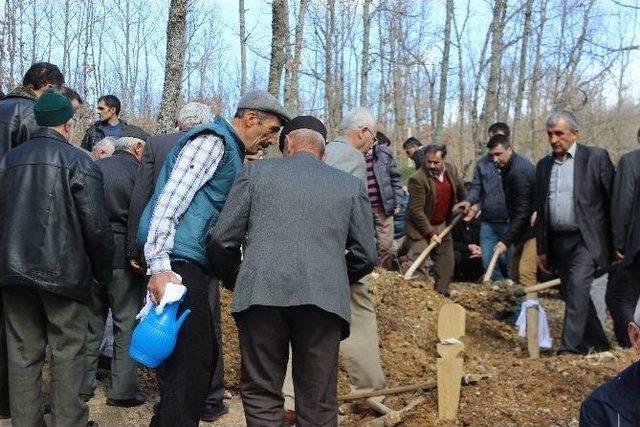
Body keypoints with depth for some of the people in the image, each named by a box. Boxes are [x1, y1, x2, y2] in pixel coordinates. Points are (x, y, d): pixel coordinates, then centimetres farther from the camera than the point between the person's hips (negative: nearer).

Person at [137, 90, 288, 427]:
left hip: (192, 264, 10)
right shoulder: (211, 141, -8)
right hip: (179, 261, -10)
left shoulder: (229, 149, 22)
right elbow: (169, 202, -19)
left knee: (199, 357, 15)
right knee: (192, 361, -9)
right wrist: (160, 267, -26)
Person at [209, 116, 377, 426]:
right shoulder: (351, 184, 16)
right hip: (324, 298, 1)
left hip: (262, 293, -1)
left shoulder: (257, 171, 13)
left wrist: (233, 279, 26)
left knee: (261, 393, 12)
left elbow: (222, 240, 9)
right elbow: (365, 255, 13)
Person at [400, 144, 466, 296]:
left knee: (445, 263, 15)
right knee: (418, 267, -9)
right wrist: (430, 233, -21)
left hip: (442, 225, 7)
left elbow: (460, 190, 17)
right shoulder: (418, 179, -24)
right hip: (421, 227, -7)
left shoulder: (451, 169, -4)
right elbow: (416, 211, -22)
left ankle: (441, 292, 30)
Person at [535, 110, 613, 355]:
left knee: (577, 289, -17)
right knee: (571, 294, 12)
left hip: (586, 240, -6)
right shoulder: (544, 165, 11)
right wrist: (542, 249, 13)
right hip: (557, 241, 6)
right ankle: (598, 343, 28)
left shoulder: (596, 157, -4)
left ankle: (570, 348, -12)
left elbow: (613, 200, -5)